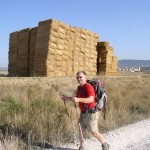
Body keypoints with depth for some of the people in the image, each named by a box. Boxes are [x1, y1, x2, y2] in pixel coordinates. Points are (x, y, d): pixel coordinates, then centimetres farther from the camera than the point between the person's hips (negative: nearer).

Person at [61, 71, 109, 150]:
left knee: (94, 132, 2)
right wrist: (67, 98, 13)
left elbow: (91, 99, -34)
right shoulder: (79, 87, 8)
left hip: (91, 113, -8)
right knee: (82, 131, 12)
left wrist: (78, 99, -44)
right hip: (83, 113, 8)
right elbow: (77, 99, 22)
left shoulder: (88, 87, -20)